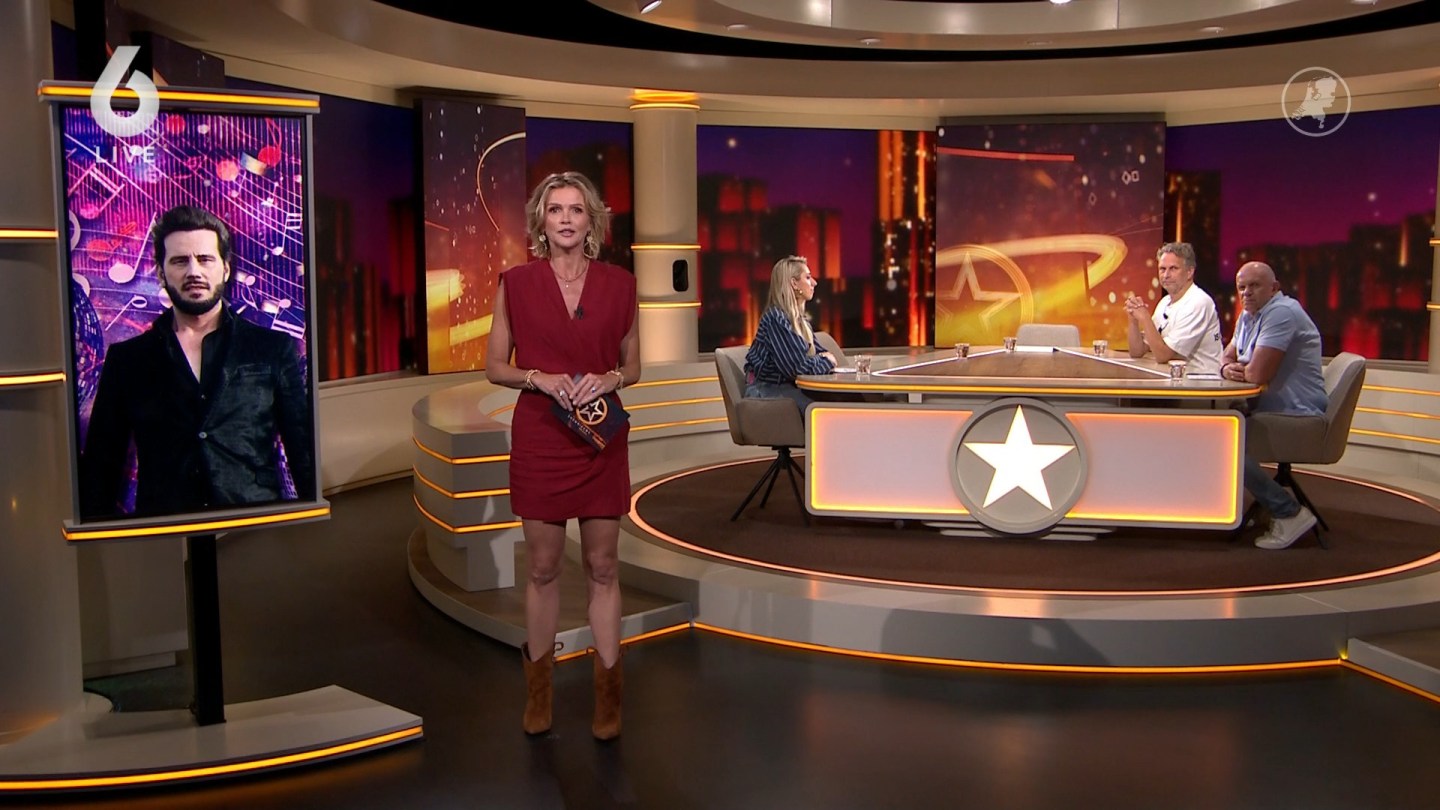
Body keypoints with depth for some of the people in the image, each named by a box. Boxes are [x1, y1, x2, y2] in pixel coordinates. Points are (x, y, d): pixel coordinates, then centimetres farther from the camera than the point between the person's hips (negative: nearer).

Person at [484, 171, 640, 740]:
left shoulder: (619, 285, 2)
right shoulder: (516, 284, 0)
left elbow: (633, 366, 10)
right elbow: (495, 366, 4)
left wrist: (609, 380, -11)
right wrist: (538, 378, -14)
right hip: (539, 437, 0)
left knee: (603, 566, 6)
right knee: (542, 567, 7)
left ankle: (607, 694, 17)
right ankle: (538, 688, 23)